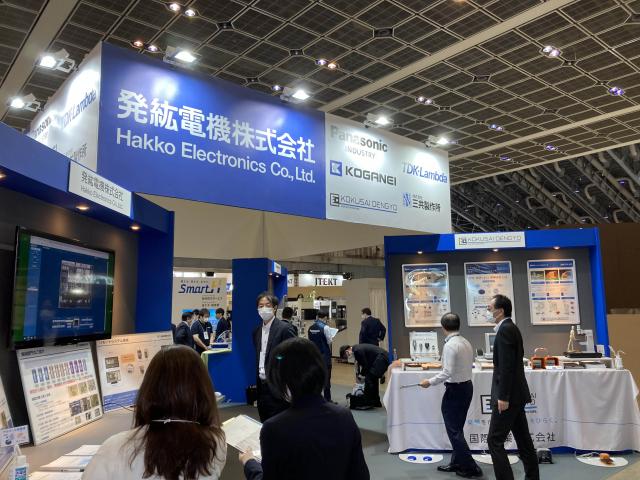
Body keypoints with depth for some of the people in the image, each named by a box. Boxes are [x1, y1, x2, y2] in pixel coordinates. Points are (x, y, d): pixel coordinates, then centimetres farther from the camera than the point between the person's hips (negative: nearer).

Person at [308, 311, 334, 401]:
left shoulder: (311, 328, 1)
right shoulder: (325, 327, -15)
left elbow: (309, 340, 9)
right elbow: (329, 342, -11)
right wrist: (331, 338, 9)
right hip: (324, 355, -5)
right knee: (326, 377, 4)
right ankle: (327, 398, 9)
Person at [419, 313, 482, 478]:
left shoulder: (450, 345, -20)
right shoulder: (466, 342, 5)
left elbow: (448, 372, -23)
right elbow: (469, 365, 11)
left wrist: (430, 382, -15)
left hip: (455, 389, -9)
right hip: (467, 386, 9)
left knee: (454, 430, 2)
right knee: (457, 428, 19)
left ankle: (470, 467, 5)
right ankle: (457, 462, 27)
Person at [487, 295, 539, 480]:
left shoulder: (505, 330, -17)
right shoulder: (510, 328, 14)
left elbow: (506, 366, -22)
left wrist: (503, 397, -21)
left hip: (509, 395, -10)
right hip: (515, 394, 10)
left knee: (495, 441, -6)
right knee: (523, 439, 14)